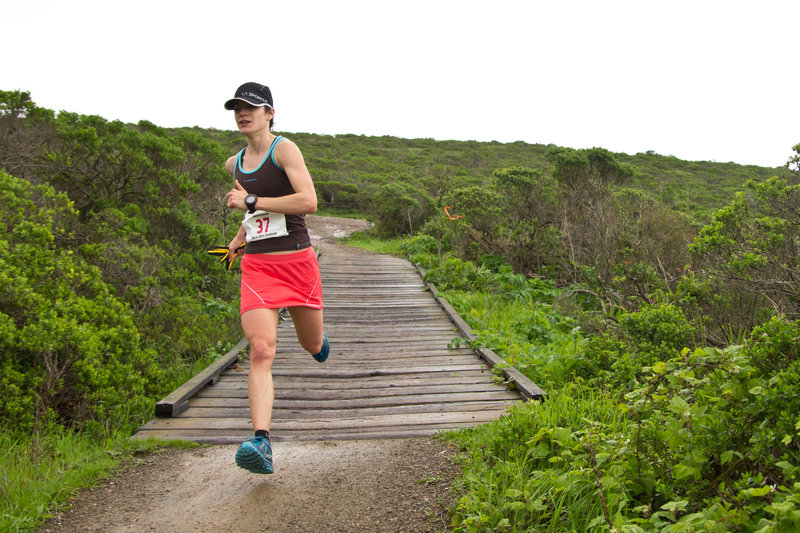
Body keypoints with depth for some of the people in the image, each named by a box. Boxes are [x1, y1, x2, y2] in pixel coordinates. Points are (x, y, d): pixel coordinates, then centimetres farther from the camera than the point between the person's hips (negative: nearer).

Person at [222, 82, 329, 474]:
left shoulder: (284, 149, -6)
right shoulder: (234, 164, 13)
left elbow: (308, 201, -20)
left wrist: (252, 202, -16)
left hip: (297, 261, -3)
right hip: (256, 266, 3)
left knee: (313, 347, 15)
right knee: (261, 352, -16)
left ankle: (318, 337, 55)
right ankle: (261, 443, -24)